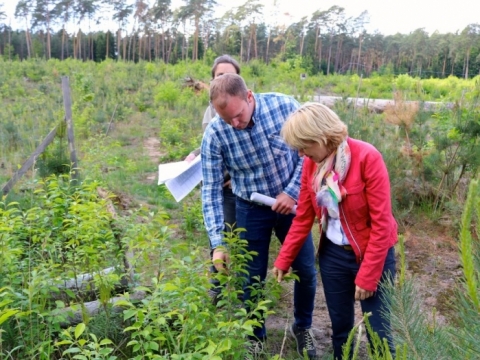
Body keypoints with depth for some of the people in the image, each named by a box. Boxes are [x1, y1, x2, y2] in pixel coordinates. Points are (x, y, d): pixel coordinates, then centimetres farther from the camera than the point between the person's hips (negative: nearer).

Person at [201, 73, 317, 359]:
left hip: (290, 202, 1)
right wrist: (218, 243, -19)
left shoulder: (285, 106, -20)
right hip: (251, 209, -1)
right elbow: (211, 191, -15)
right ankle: (255, 336, 34)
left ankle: (303, 327, 38)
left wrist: (292, 191, -15)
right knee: (253, 277, 8)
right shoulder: (215, 135, -20)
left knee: (306, 270, 10)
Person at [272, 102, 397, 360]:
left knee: (377, 330, 7)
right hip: (332, 254, 5)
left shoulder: (367, 157, -22)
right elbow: (303, 217, 3)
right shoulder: (312, 164, -4)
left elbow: (381, 222, -19)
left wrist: (367, 276, -18)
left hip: (372, 254, -4)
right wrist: (284, 260, 5)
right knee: (339, 325, 17)